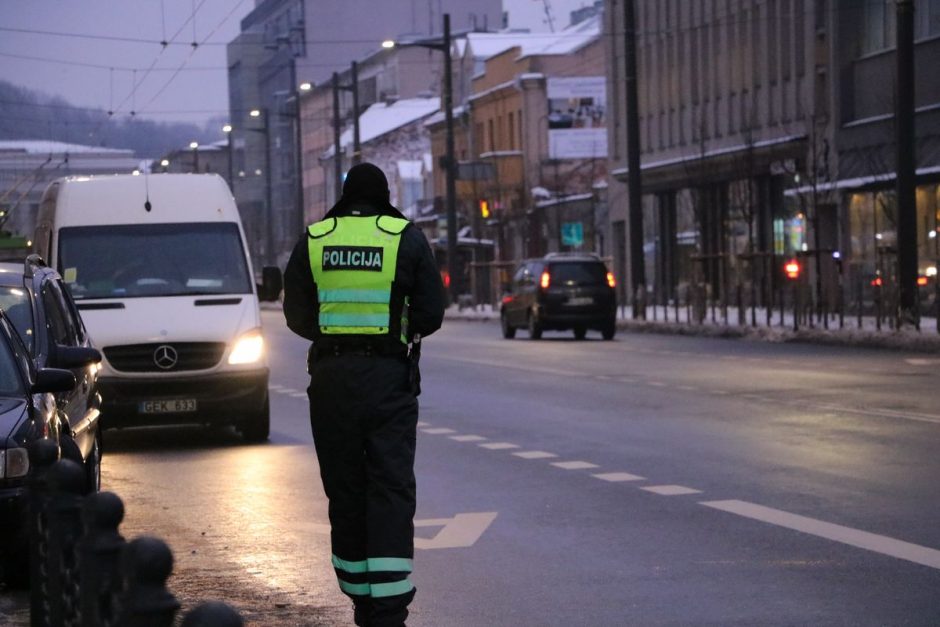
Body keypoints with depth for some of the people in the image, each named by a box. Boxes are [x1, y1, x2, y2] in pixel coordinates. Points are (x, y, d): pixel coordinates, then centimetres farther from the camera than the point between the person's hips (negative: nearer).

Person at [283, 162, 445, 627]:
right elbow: (431, 314, -1)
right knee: (391, 488, -2)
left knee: (344, 488, 11)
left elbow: (297, 316, 7)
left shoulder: (312, 241, 3)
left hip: (330, 375, 2)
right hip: (389, 376, -2)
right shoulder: (407, 239, -1)